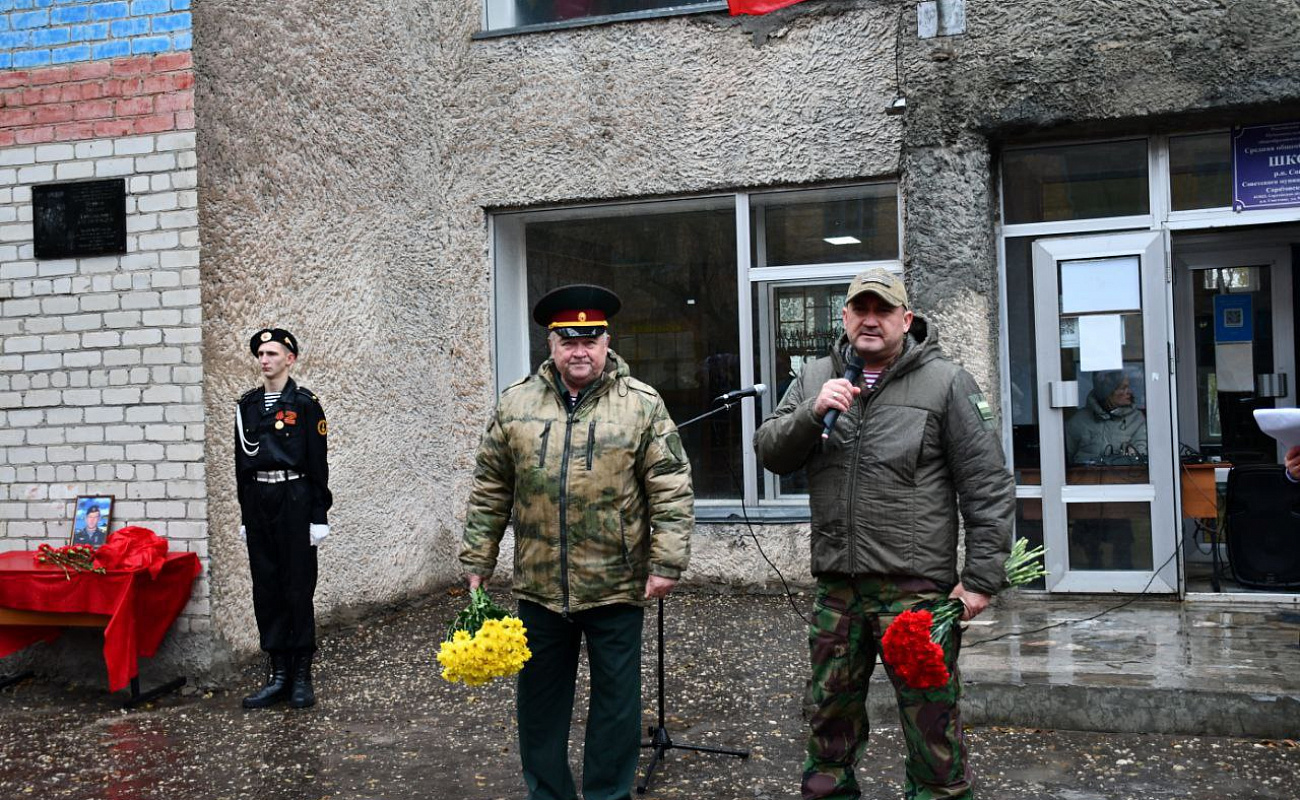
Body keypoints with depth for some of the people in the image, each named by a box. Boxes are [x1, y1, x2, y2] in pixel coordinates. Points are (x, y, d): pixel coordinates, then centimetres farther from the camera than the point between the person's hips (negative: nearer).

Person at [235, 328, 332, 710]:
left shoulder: (305, 403, -3)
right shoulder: (247, 405, 12)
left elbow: (318, 463, -5)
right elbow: (242, 462, 14)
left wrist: (319, 516, -9)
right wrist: (245, 515, 12)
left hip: (295, 499, -5)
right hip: (257, 502, 5)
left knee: (298, 588, 1)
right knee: (266, 588, 7)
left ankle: (302, 675, 10)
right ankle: (278, 674, 16)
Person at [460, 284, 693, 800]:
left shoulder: (642, 404, -4)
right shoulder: (515, 404, 3)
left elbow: (672, 491, -6)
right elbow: (490, 492, 7)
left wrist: (666, 563, -11)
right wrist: (477, 563, 6)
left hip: (616, 585, -2)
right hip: (538, 586, 3)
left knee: (616, 698, 9)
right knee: (540, 698, 14)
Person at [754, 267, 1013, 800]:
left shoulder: (945, 383, -3)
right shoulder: (816, 380, 11)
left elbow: (988, 487, -4)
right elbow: (770, 452, 4)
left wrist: (981, 578, -8)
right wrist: (812, 412, -14)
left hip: (915, 586, -4)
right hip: (836, 585, 4)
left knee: (931, 726, 2)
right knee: (828, 715, 16)